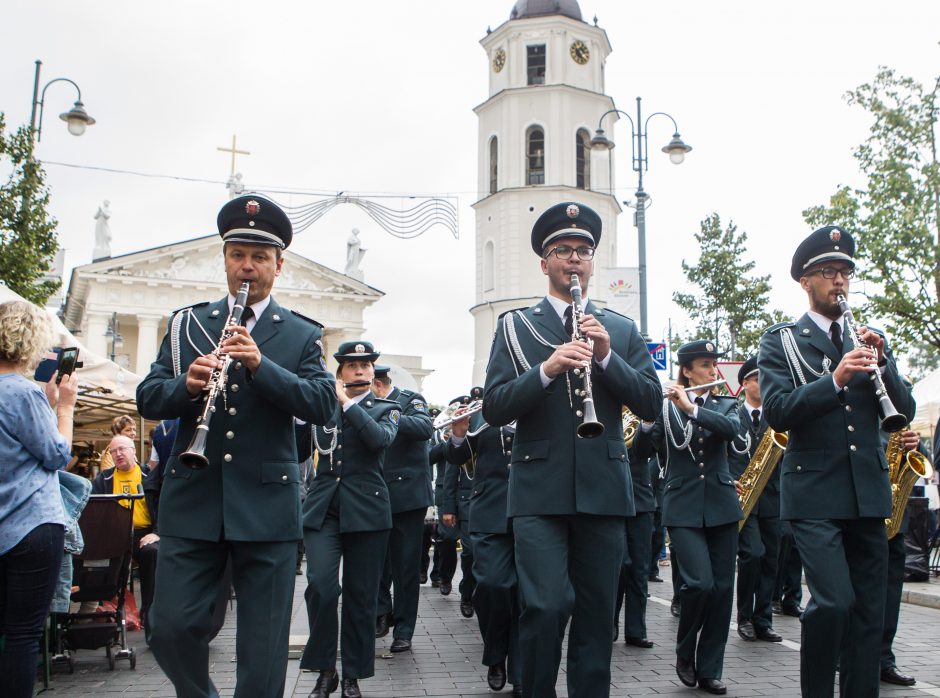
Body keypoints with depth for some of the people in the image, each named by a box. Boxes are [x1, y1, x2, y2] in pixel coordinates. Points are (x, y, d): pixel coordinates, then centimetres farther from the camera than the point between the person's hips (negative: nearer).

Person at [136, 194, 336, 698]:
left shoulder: (301, 335, 7)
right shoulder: (186, 324, 12)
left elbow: (323, 405, -6)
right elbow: (147, 399, 6)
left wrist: (260, 365, -19)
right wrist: (186, 385, -16)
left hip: (267, 506, -1)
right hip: (191, 503, 2)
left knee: (263, 646, 4)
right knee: (171, 628, 3)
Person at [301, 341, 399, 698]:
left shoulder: (386, 409, 7)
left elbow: (381, 439, -14)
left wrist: (347, 402, -13)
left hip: (366, 510, -1)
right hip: (322, 508, 1)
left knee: (360, 596, 3)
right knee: (321, 586, -14)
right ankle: (324, 669, 4)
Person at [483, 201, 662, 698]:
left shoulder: (622, 330, 13)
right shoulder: (515, 326, 7)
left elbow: (651, 404, 5)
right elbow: (494, 408, -4)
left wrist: (607, 358, -10)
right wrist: (548, 368, -19)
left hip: (603, 488, 2)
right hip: (539, 490, -2)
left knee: (597, 613, 8)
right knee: (546, 607, -10)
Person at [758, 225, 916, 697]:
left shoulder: (871, 340, 15)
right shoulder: (780, 341, 2)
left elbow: (904, 411, 7)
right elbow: (776, 411, -11)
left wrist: (881, 365, -9)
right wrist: (835, 380, -23)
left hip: (869, 493, 5)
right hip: (814, 494, -4)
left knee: (869, 610, 7)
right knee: (833, 601, -15)